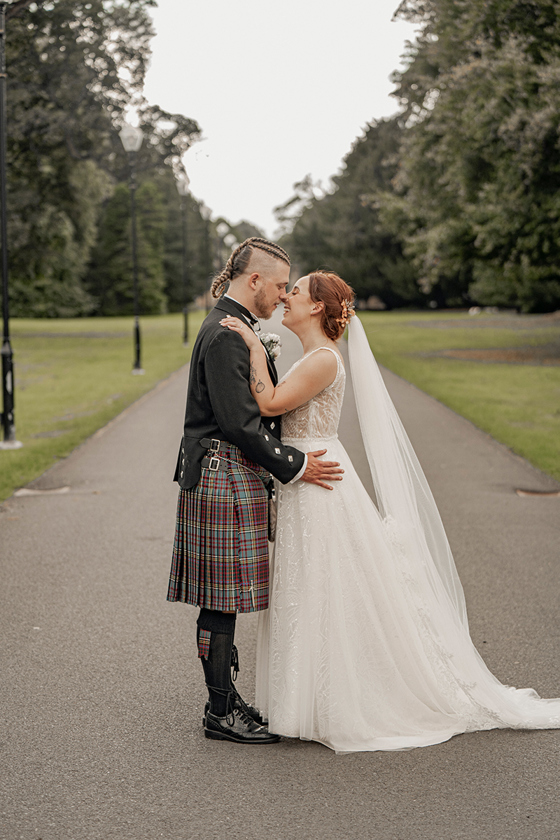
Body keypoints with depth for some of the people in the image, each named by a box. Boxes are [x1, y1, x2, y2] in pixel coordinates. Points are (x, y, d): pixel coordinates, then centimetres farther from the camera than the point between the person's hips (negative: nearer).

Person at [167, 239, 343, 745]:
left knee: (225, 599, 14)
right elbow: (238, 421, -21)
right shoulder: (225, 335, -17)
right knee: (222, 599, -3)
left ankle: (225, 698, 23)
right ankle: (221, 713, 5)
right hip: (225, 480, -10)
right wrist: (294, 466, -14)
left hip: (235, 480, 10)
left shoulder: (235, 328, 16)